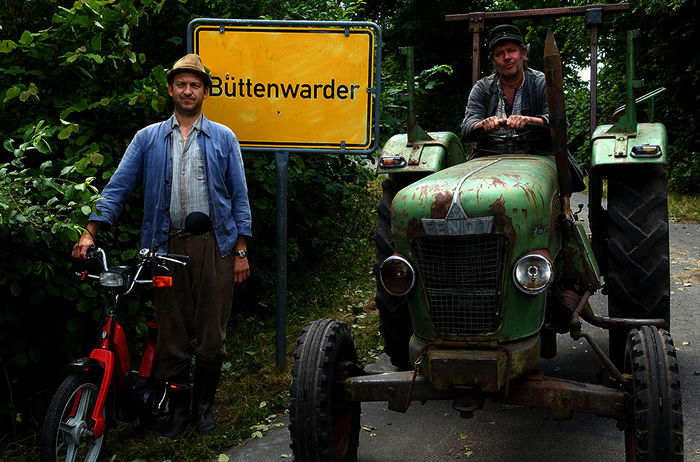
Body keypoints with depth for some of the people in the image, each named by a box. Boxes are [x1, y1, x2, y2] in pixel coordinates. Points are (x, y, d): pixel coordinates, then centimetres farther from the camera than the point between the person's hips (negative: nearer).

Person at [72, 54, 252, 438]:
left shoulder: (223, 138, 9)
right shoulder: (148, 139, 10)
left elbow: (239, 197, 7)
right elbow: (118, 187, 5)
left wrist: (241, 251, 1)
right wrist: (90, 232, -7)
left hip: (214, 245, 0)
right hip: (167, 245, 1)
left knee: (212, 333, 3)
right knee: (171, 333, 5)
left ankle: (203, 406, 20)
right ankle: (177, 409, 19)